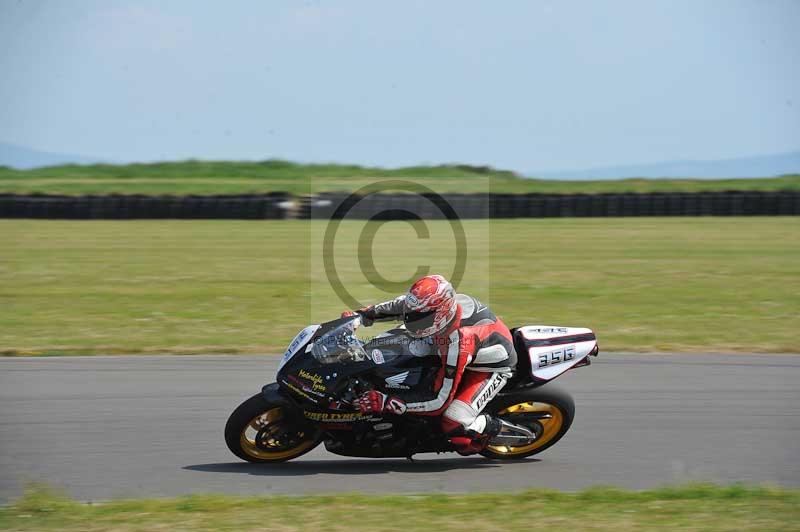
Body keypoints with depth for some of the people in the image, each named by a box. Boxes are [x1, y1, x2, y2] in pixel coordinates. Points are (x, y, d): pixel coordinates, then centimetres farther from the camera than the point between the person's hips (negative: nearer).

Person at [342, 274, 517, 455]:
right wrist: (365, 314, -1)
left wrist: (386, 402, -36)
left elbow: (439, 400, -34)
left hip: (492, 368, -8)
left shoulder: (457, 343, -42)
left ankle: (490, 427, 7)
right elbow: (400, 305, 3)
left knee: (454, 426, -25)